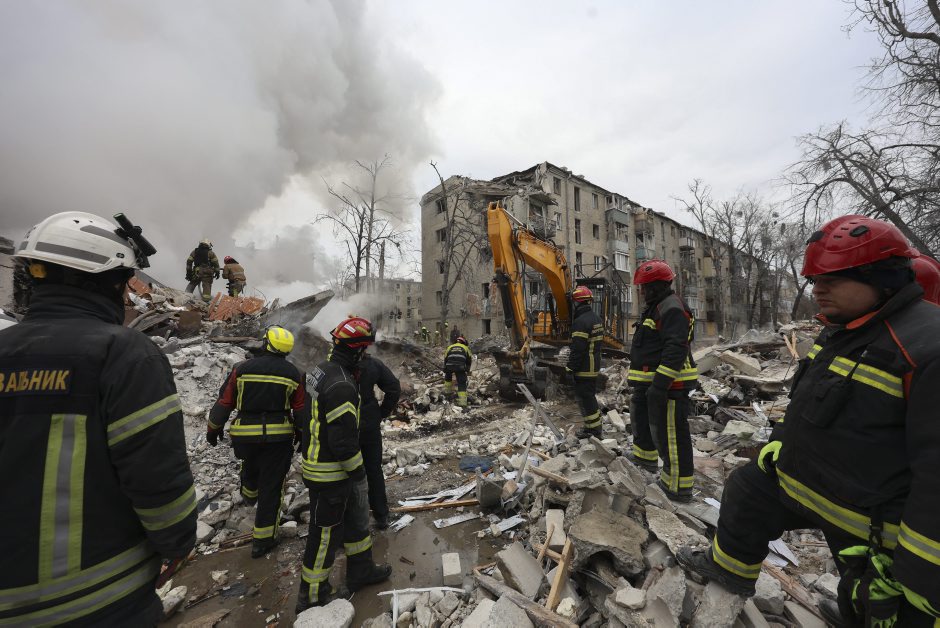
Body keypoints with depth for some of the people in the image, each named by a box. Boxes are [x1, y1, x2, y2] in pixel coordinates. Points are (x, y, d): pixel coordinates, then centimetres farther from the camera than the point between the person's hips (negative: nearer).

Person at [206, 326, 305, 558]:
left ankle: (250, 494, 63)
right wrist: (302, 435, 15)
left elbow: (224, 402, 0)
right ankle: (263, 540, 19)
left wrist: (213, 429, 16)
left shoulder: (243, 368, -7)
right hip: (279, 437, -2)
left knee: (250, 467, 33)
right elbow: (301, 410, -1)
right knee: (271, 487, 9)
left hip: (245, 437, 2)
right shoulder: (293, 374, -6)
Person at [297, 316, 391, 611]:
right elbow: (343, 439, -28)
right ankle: (312, 595, 33)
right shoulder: (341, 385, -31)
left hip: (320, 460, 10)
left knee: (356, 518, 23)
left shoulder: (326, 369, 2)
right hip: (330, 473, -10)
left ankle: (361, 569, 42)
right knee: (326, 531, 11)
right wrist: (357, 472, -13)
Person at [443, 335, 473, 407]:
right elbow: (469, 360, 26)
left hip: (449, 365, 2)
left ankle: (448, 391, 43)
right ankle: (462, 402, -3)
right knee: (462, 383, 3)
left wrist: (446, 370, 38)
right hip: (460, 367, -2)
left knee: (448, 377, 33)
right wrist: (467, 370, 38)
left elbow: (445, 359, 29)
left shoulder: (450, 347, 29)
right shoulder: (465, 348, 25)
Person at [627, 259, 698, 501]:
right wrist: (645, 380, 29)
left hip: (667, 384, -11)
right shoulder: (658, 307, 17)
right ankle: (646, 456, 46)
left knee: (669, 432, -4)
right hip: (651, 382, 12)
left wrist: (660, 384, -31)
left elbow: (675, 349, -28)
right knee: (641, 415, 27)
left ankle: (678, 486, 8)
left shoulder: (672, 308, -18)